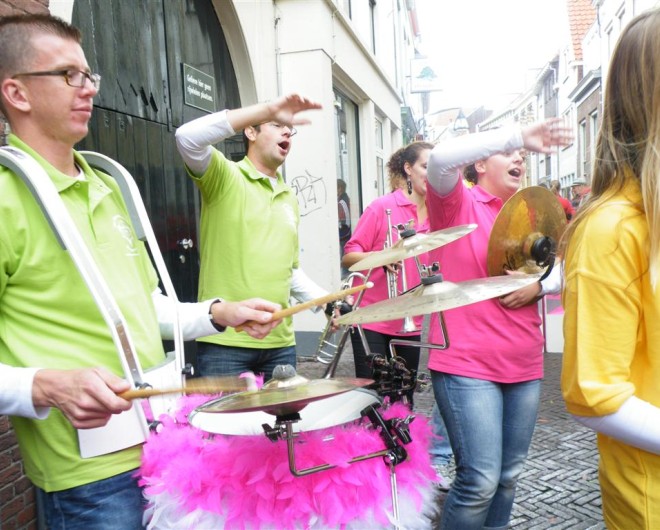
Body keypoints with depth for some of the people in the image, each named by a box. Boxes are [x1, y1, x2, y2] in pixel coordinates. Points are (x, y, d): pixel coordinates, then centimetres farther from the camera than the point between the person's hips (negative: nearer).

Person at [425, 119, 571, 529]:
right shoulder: (458, 204, -4)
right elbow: (441, 158, -24)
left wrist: (539, 285, -6)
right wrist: (518, 134, -22)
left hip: (525, 365, 7)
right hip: (466, 364, -6)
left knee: (509, 476, 14)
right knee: (481, 480, -8)